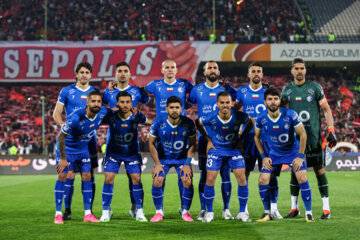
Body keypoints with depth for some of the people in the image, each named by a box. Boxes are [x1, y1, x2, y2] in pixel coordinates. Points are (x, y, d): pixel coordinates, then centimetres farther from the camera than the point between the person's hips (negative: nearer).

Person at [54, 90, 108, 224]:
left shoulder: (103, 112, -16)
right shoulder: (75, 118, -34)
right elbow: (61, 137, -24)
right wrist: (63, 159, -21)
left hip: (83, 149, 6)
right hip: (66, 148, -5)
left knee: (87, 177, 1)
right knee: (62, 176, -10)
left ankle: (88, 214, 5)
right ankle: (58, 214, -3)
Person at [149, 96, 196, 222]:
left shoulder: (188, 123, -16)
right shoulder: (158, 123, -17)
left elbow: (192, 144, -5)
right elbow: (151, 143, -6)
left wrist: (187, 164, -11)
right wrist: (157, 163, -10)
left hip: (182, 157, 0)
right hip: (163, 157, 0)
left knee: (188, 182, -17)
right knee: (157, 181, -17)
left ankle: (186, 212, 4)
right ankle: (159, 212, 2)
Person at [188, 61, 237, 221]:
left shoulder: (226, 89, 7)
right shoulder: (197, 90, 6)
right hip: (204, 137, 0)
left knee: (225, 173, -1)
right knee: (204, 174, 1)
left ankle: (226, 210, 6)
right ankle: (203, 210, 7)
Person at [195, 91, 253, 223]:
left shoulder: (239, 116, -20)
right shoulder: (211, 117, -20)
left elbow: (250, 123, 2)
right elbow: (197, 123, 1)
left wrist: (241, 139, 1)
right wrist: (208, 139, 0)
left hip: (234, 149, 0)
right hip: (216, 149, 0)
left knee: (242, 179, -8)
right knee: (210, 179, -8)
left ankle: (242, 213, 6)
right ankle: (209, 212, 8)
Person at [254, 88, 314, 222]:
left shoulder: (290, 115, -22)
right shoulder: (261, 119, -15)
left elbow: (302, 134, -11)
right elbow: (257, 137, 4)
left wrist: (300, 156, -14)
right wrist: (263, 157, -2)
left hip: (293, 151, -2)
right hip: (273, 153, 2)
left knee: (302, 179, -18)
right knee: (262, 181, -9)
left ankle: (309, 213, -4)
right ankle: (267, 213, 9)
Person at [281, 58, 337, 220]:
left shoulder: (315, 87, 1)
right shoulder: (287, 90, 8)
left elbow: (326, 109, 4)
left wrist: (331, 131, -5)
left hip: (313, 135, -2)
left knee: (319, 170, -3)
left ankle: (326, 208, 3)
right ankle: (294, 208, 13)